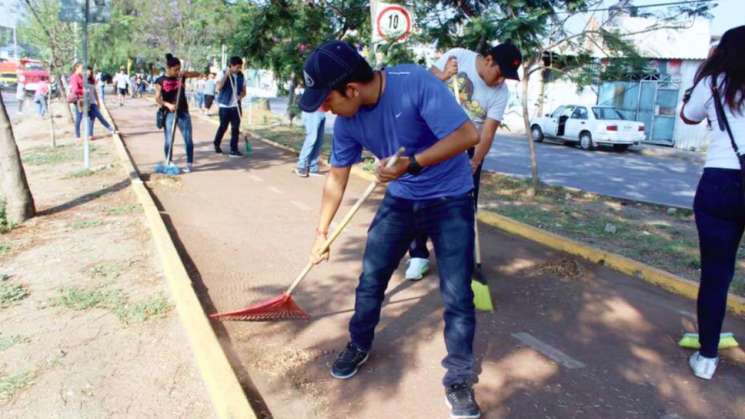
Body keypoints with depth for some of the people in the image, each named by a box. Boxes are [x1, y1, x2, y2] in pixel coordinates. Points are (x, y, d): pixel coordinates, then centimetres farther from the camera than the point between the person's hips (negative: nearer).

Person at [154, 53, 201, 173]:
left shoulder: (181, 76, 4)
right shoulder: (160, 81, -3)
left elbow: (197, 74, -1)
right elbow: (157, 99, -7)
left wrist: (186, 73, -18)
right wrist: (168, 105, -24)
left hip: (183, 112, 2)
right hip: (169, 114, -2)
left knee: (188, 139, 1)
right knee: (169, 140, 3)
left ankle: (190, 164, 8)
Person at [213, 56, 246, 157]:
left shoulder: (241, 76, 6)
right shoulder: (223, 73, -6)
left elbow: (244, 91, 11)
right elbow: (219, 87, -20)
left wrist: (240, 96, -11)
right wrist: (226, 75, -23)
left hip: (236, 105, 4)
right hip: (225, 105, -4)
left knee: (236, 128, -1)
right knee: (223, 127, 6)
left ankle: (234, 149, 3)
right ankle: (216, 144, 28)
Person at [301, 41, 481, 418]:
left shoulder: (416, 83, -29)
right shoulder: (347, 121, -11)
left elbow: (468, 135, -32)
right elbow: (337, 177, 0)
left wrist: (412, 163, -37)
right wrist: (322, 231, 1)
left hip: (450, 200, -4)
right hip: (400, 199, 5)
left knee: (457, 294, -6)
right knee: (371, 276, 8)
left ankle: (459, 380, 12)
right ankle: (359, 345, 34)